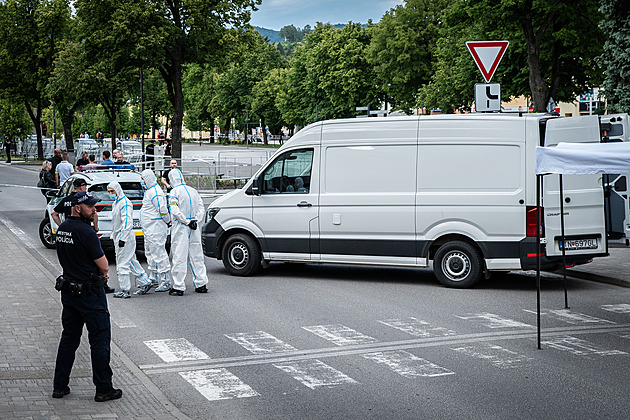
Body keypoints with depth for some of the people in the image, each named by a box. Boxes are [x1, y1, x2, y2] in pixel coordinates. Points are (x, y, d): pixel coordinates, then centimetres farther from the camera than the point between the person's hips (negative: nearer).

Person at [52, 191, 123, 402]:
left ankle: (60, 386, 19)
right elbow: (104, 265, -16)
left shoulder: (62, 229, 8)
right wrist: (103, 270, 8)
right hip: (89, 291, -8)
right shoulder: (86, 232, -19)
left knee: (69, 337, 16)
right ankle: (103, 389, 5)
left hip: (68, 289, 8)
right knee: (100, 339, 1)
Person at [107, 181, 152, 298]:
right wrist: (114, 236, 24)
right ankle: (144, 283, 20)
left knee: (122, 264, -6)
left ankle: (124, 291, -2)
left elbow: (127, 223, -21)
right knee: (132, 262, 14)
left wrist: (122, 238, -23)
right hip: (119, 237, 10)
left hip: (125, 237, -10)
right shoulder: (115, 203, 17)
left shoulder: (124, 203, -16)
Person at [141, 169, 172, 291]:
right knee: (150, 253, 20)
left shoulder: (155, 192, -19)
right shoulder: (150, 191, 16)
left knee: (159, 254, -11)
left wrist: (167, 221, -9)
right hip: (150, 229, 11)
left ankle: (166, 282, -10)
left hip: (156, 229, -11)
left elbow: (163, 210, -23)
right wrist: (167, 221, 20)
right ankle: (153, 278, 32)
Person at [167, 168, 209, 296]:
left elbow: (175, 211, -19)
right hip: (194, 228, 6)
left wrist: (187, 221, -14)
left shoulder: (174, 192, -9)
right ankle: (201, 284, 15)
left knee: (179, 258, -3)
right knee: (196, 256, 12)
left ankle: (178, 287, -2)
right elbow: (202, 209, 10)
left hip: (181, 228, -6)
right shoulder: (193, 191, 11)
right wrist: (194, 220, 0)